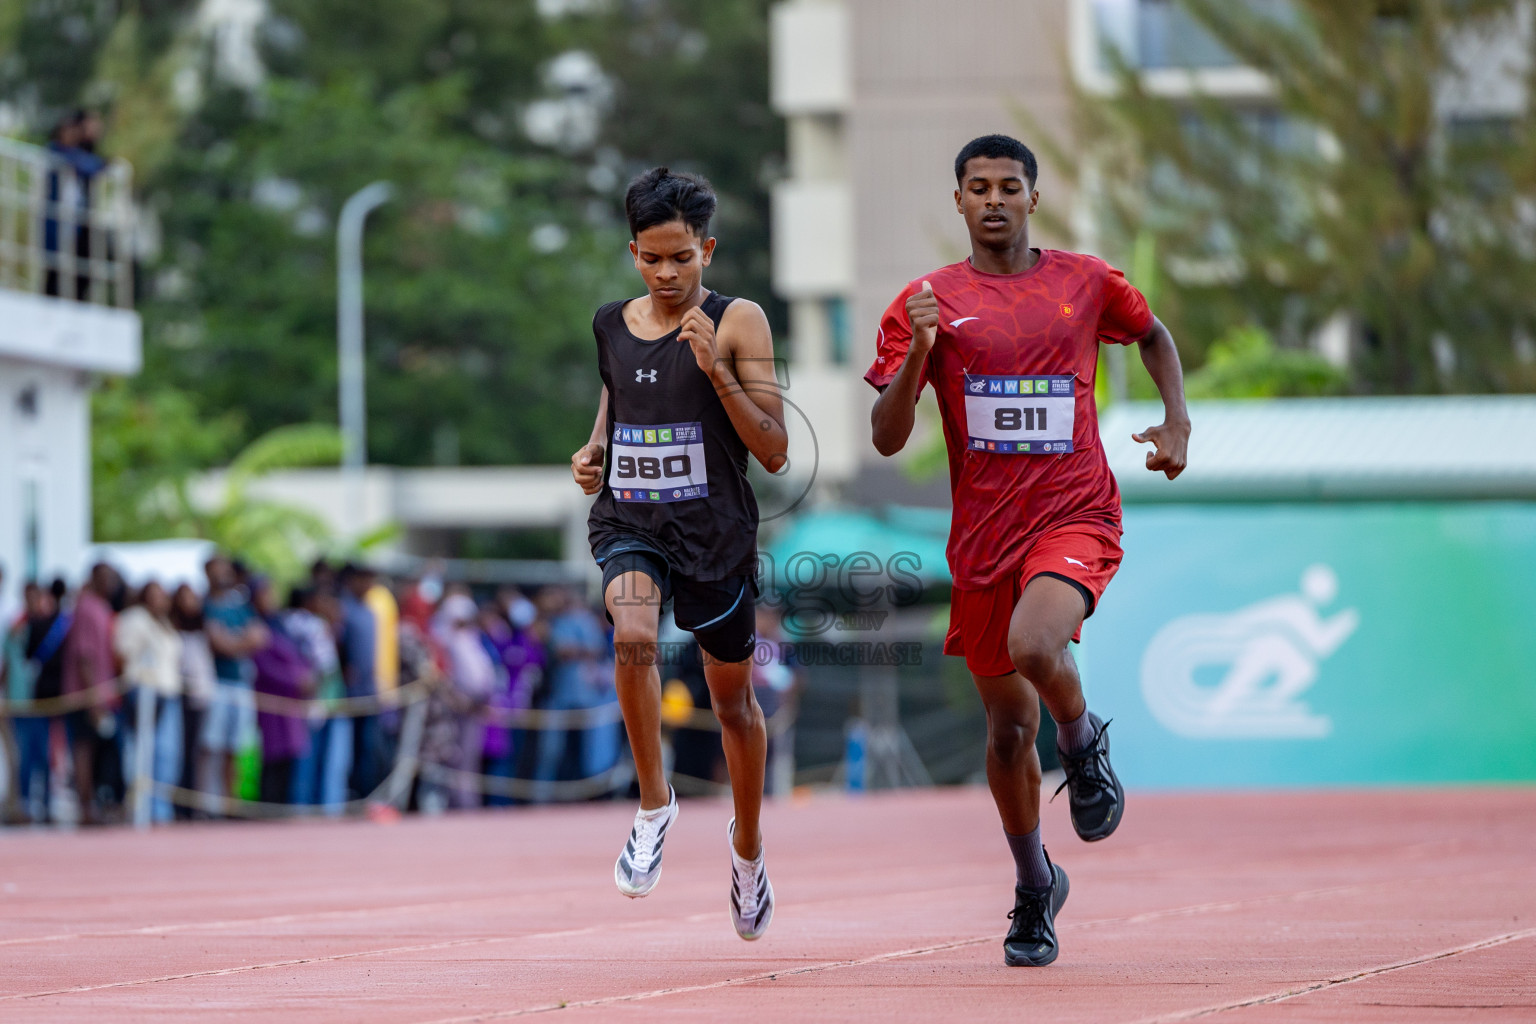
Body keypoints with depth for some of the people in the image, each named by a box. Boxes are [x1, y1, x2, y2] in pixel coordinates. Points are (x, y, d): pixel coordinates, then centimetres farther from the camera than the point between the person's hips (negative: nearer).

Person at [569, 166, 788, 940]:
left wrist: (716, 369, -22)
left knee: (732, 696, 13)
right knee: (633, 634, -30)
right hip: (627, 523, 2)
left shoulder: (737, 323, -7)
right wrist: (592, 454, 4)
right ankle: (654, 808, -13)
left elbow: (774, 453, -11)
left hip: (713, 529, -2)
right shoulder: (611, 326, 6)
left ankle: (747, 844, 39)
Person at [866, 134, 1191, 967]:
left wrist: (1176, 423, 10)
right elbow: (886, 439, -3)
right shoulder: (926, 303, 1)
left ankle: (1085, 745, 1)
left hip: (1077, 516, -2)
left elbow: (1152, 335, 24)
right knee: (1009, 727, 10)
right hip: (984, 536, 2)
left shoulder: (1086, 282, 3)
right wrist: (917, 354, -19)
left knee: (1034, 646, -32)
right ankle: (1034, 886, 31)